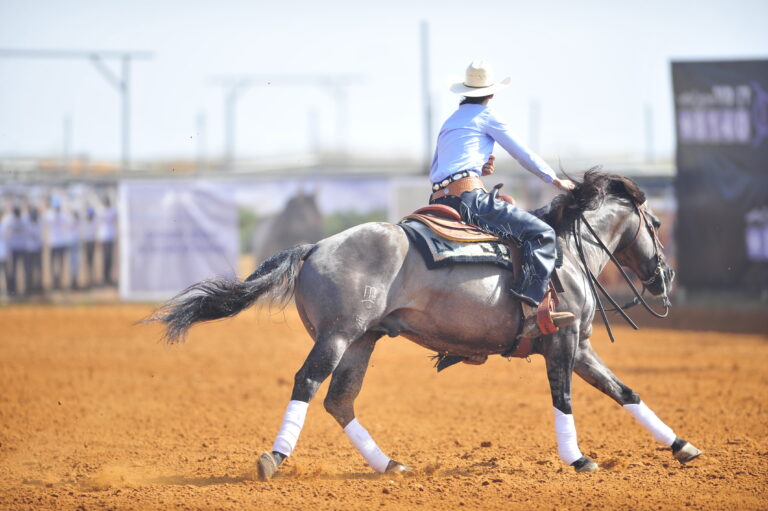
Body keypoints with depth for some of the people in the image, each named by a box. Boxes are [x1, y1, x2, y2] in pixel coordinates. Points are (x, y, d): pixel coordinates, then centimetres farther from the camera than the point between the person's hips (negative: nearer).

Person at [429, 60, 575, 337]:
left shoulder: (449, 122, 27)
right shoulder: (485, 116, 5)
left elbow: (434, 173, 28)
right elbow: (523, 154, 7)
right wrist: (555, 180, 19)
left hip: (440, 198, 9)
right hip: (468, 197, -9)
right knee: (541, 234, -13)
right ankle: (530, 313, -29)